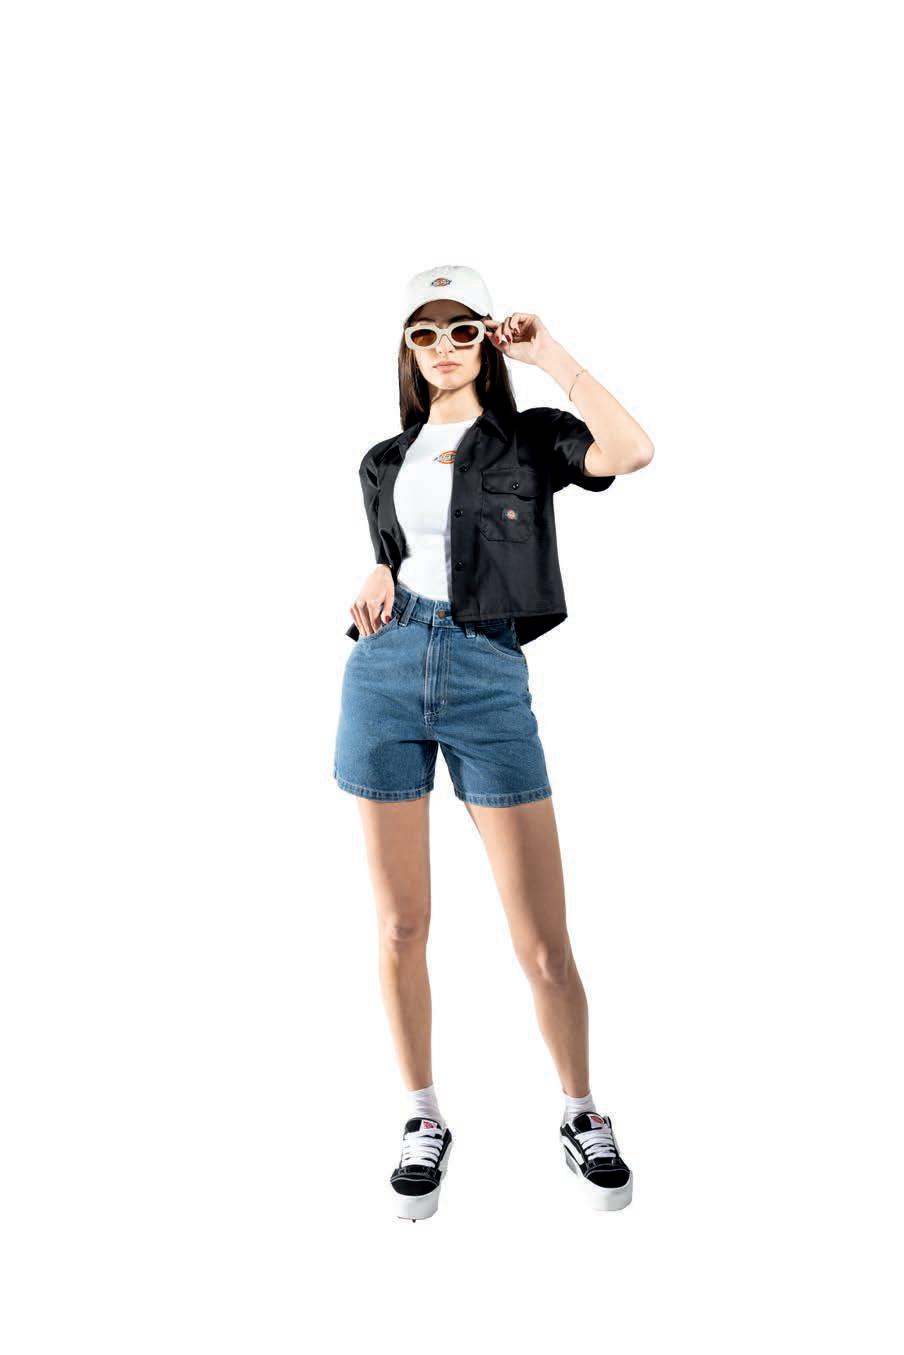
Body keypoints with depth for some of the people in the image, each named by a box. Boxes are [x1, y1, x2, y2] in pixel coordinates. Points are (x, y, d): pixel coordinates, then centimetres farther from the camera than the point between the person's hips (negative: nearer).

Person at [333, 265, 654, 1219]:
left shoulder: (531, 440, 6)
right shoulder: (383, 463, 17)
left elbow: (632, 451, -13)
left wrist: (550, 354, -7)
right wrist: (374, 585, 5)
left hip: (491, 678, -3)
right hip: (387, 671, 3)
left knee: (544, 942, -1)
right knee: (401, 925, 6)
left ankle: (582, 1116, 22)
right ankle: (424, 1123, 25)